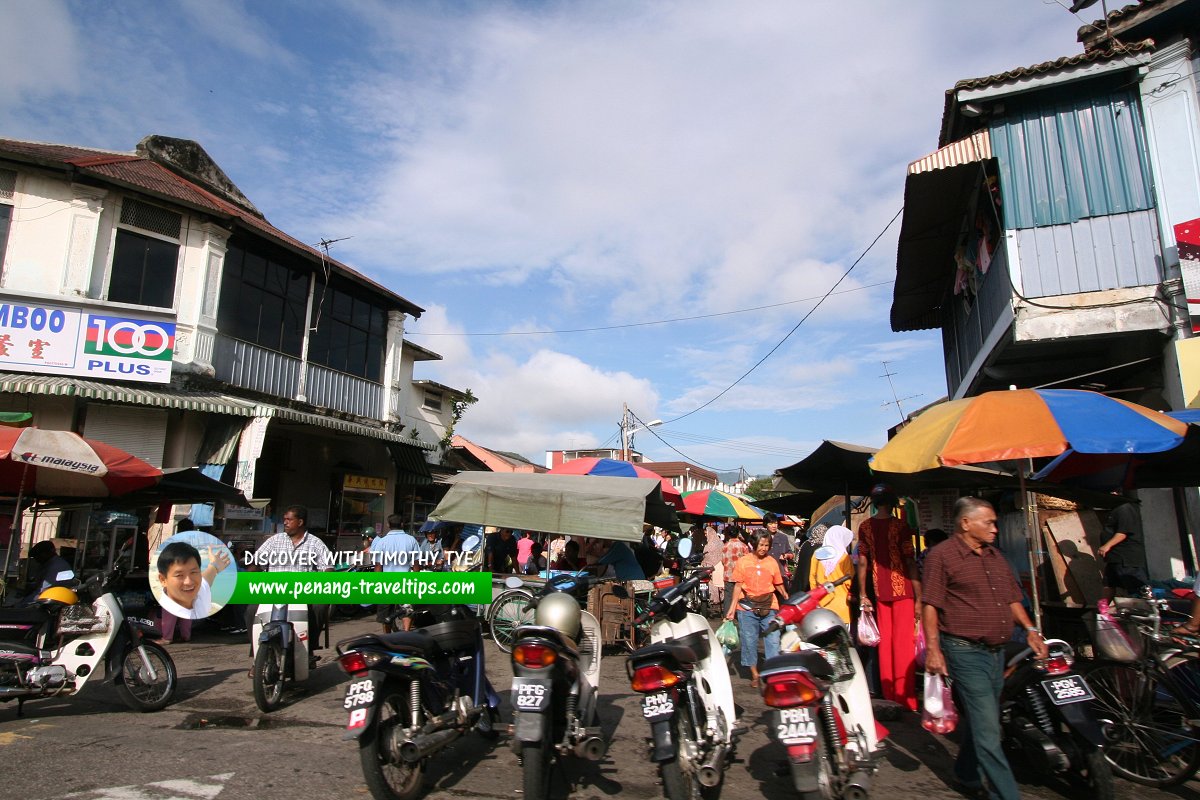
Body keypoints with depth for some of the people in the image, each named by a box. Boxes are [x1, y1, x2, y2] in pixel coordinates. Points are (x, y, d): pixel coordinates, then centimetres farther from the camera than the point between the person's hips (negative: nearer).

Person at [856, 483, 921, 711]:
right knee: (903, 644, 0)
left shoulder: (865, 527, 2)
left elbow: (862, 562, 2)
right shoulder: (901, 527, -9)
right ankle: (905, 699, 2)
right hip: (902, 590, -4)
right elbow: (910, 563, -11)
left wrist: (862, 595, 6)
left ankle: (889, 697, 19)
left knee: (885, 643, 11)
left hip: (880, 592, 4)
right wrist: (919, 598, -7)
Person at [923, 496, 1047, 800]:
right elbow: (930, 605, -14)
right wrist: (933, 649, -19)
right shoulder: (941, 555, -11)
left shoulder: (994, 555, 15)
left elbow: (1011, 598, 23)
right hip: (966, 652, -8)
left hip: (996, 651, 8)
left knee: (976, 721, 19)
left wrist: (1030, 630, 11)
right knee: (988, 731, -7)